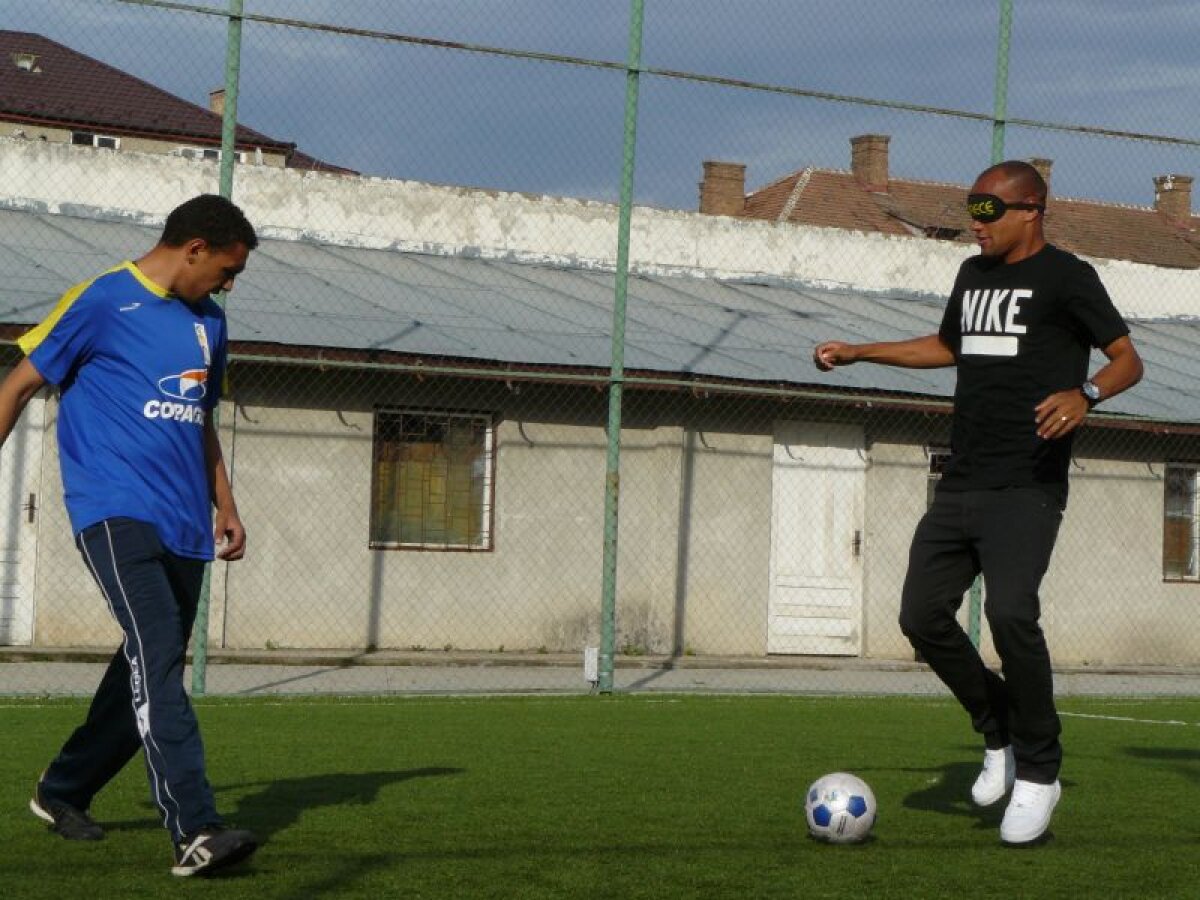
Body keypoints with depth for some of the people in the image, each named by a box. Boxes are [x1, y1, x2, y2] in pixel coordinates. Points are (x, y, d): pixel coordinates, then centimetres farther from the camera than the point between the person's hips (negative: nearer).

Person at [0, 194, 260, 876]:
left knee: (152, 673, 11)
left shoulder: (209, 322, 19)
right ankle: (196, 832, -26)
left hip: (185, 528, 8)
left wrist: (225, 506, 23)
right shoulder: (102, 301, -3)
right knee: (157, 663, -19)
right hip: (117, 512, -8)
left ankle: (63, 792, 30)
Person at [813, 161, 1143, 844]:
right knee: (923, 615, 1)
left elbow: (1128, 359, -6)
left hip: (1027, 488, -7)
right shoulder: (974, 274, 18)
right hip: (962, 483, 8)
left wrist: (1085, 393, -27)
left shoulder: (1066, 276, -3)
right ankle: (1000, 735, 21)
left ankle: (1039, 772, -6)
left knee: (1010, 613, -23)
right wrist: (858, 352, 33)